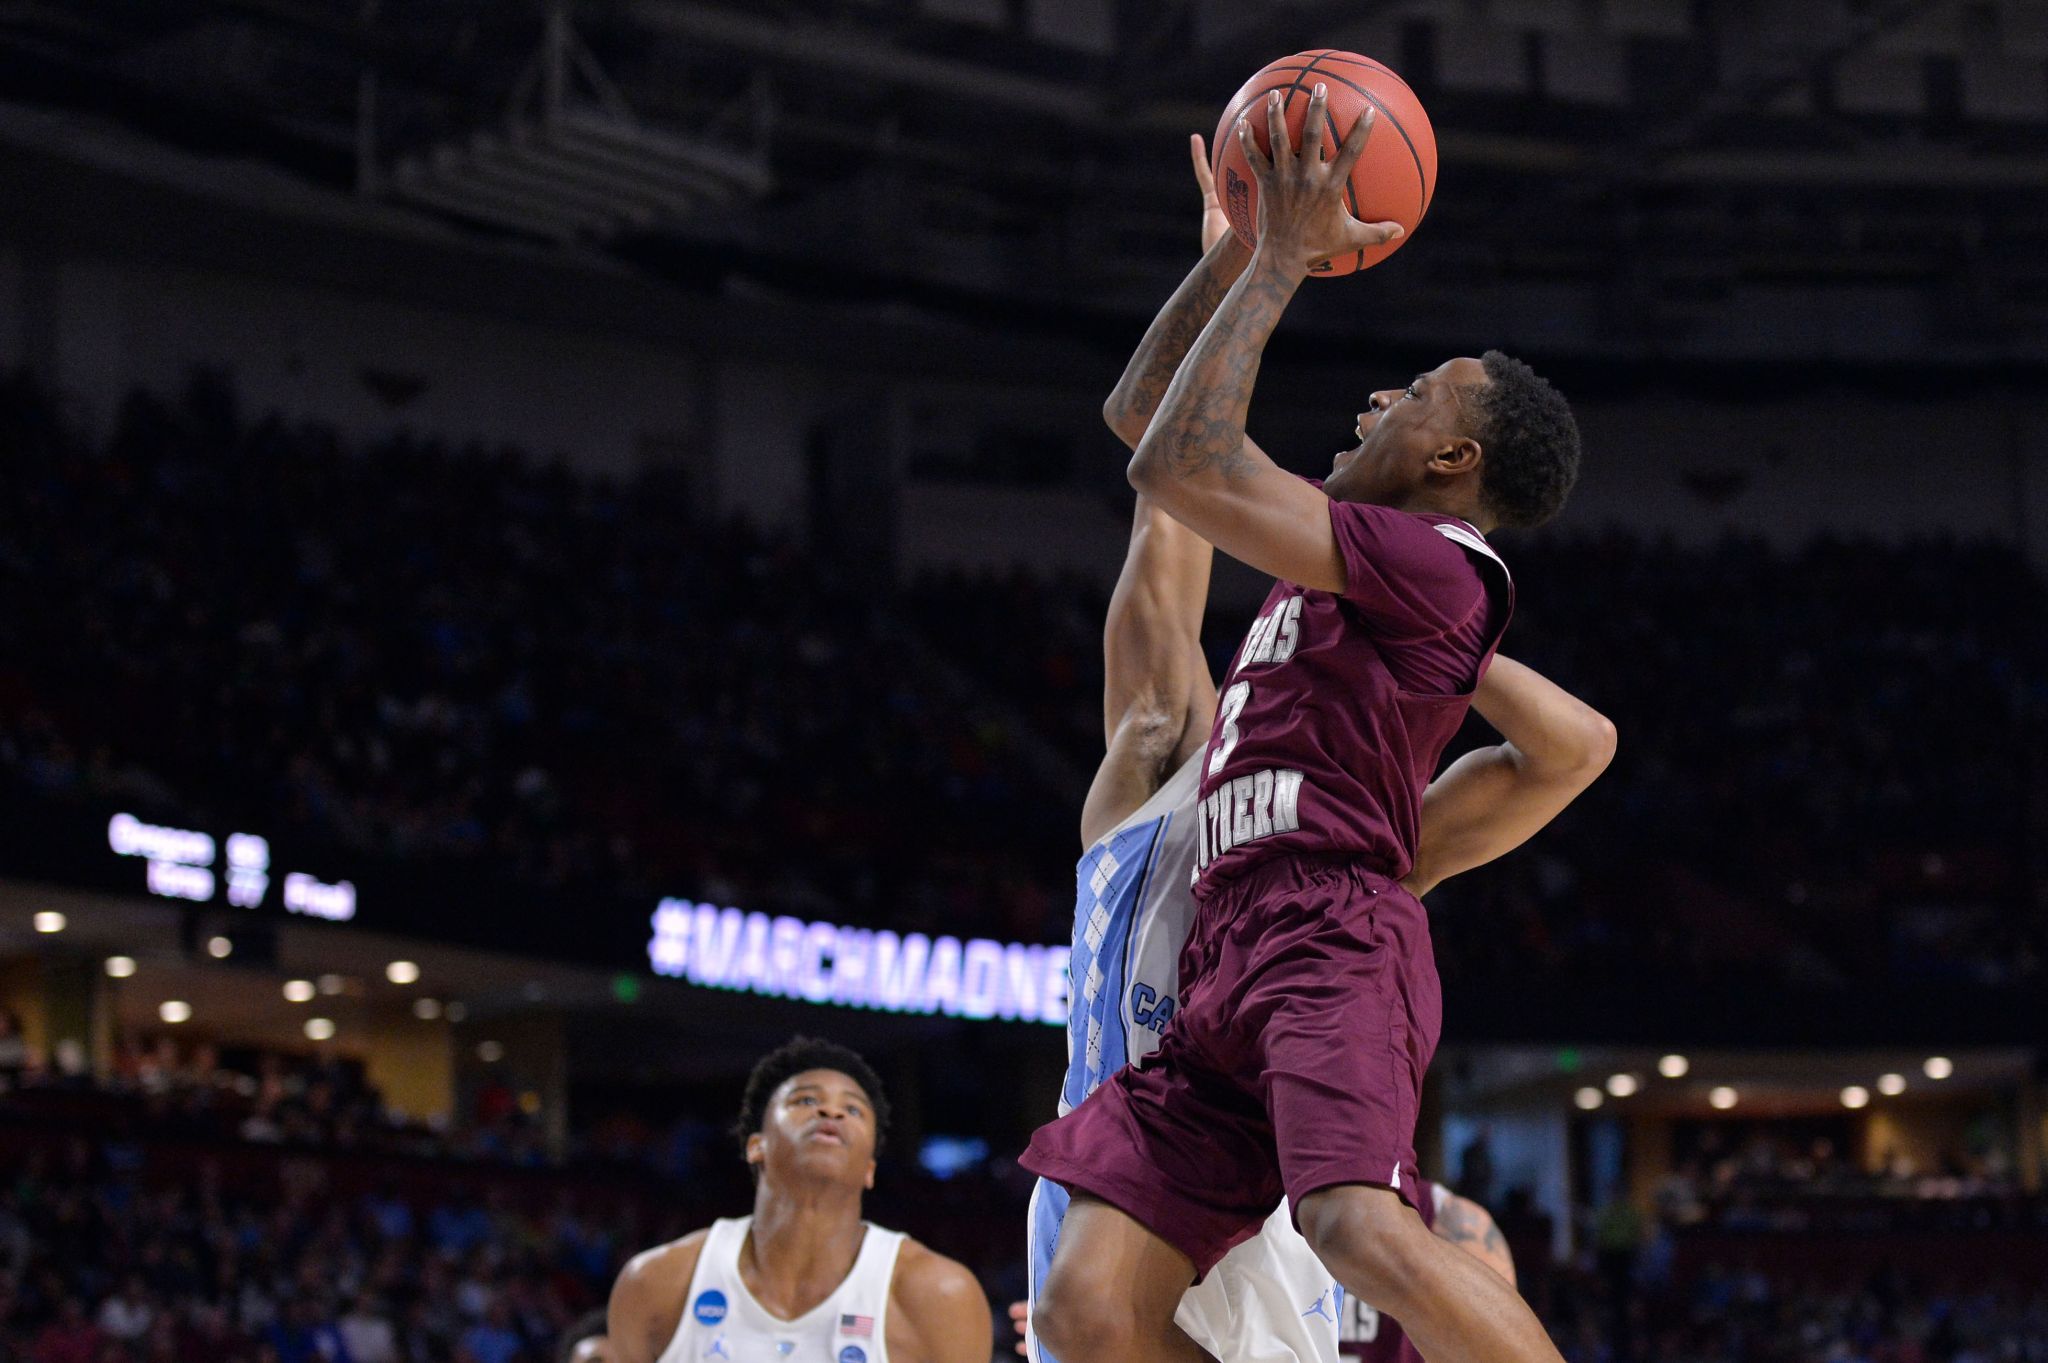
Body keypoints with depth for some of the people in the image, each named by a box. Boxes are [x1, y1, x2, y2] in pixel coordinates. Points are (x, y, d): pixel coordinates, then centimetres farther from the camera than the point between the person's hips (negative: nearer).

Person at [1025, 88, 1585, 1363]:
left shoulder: (1442, 563, -2)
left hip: (1334, 935, -9)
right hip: (1231, 958, 9)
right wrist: (1245, 242, 25)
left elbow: (1182, 468, -10)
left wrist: (1284, 263, -1)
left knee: (1364, 1231, -35)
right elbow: (1143, 417, 34)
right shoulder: (1341, 556, 26)